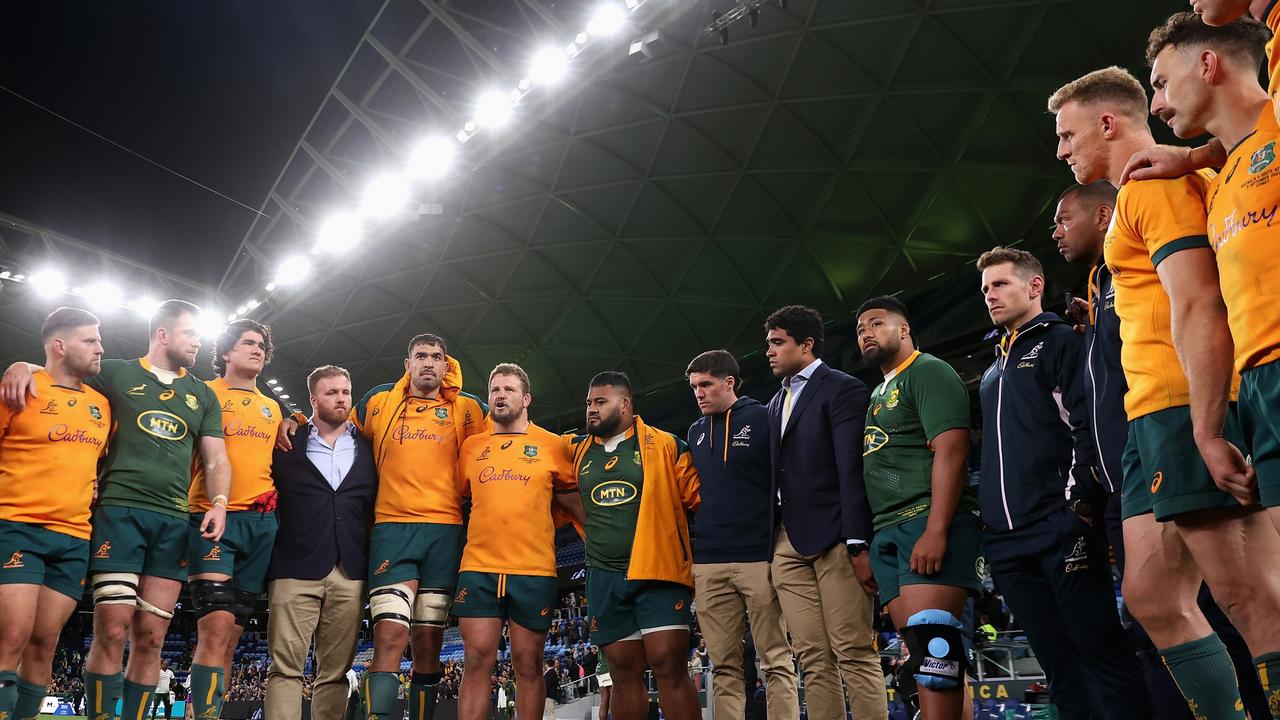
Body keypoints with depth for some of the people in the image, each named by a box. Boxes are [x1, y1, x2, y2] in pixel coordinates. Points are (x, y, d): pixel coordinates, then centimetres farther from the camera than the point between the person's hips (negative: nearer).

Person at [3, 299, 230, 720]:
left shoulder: (203, 395, 17)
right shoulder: (117, 374, 10)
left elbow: (216, 459, 13)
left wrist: (218, 502, -4)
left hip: (174, 522, 3)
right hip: (119, 510, -3)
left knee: (150, 638, 1)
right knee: (112, 632, -10)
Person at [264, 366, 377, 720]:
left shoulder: (369, 448, 14)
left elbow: (379, 504, 15)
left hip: (350, 573, 2)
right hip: (296, 569, -2)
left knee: (336, 671, 5)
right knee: (286, 667, -6)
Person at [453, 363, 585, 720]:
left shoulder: (551, 445, 6)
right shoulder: (471, 446, 13)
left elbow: (574, 503, 12)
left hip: (534, 570, -1)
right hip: (478, 568, 2)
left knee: (528, 665, 5)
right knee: (477, 663, 0)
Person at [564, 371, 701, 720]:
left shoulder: (665, 445, 1)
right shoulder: (577, 450, 12)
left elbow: (698, 498, 2)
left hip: (659, 573, -4)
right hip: (605, 580, 4)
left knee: (669, 666, -9)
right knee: (624, 672, 8)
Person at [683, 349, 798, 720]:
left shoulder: (764, 419, 0)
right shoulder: (695, 433, 15)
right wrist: (691, 553, 15)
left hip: (759, 558, -4)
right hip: (708, 564, 5)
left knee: (777, 661, 1)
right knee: (724, 667, 7)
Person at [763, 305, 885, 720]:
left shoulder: (842, 389, -2)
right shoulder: (777, 403, 22)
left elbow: (853, 470, -12)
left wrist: (859, 545, -18)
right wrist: (771, 540, 10)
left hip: (834, 538, -7)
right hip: (788, 543, 7)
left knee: (854, 653, -6)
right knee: (813, 659, 5)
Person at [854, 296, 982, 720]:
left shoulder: (927, 372, 1)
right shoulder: (877, 396, 26)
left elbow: (951, 450, -13)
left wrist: (936, 530, -22)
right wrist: (864, 543, 14)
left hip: (930, 526, -8)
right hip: (888, 534, 8)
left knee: (932, 643, -17)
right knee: (924, 652, 4)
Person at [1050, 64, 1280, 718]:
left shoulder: (1154, 182, -4)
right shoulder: (1150, 189, 26)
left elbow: (1198, 308, -17)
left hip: (1186, 409, -10)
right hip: (1155, 419, 10)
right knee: (1153, 599, 7)